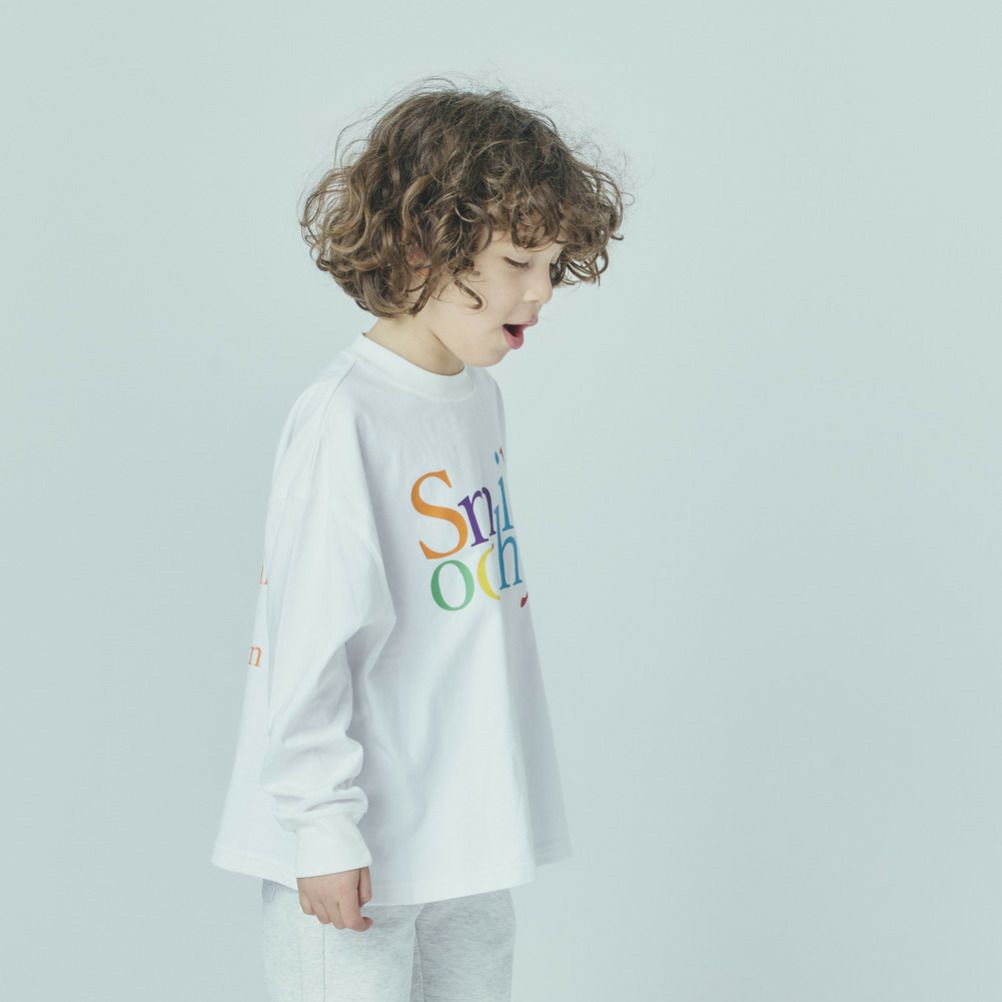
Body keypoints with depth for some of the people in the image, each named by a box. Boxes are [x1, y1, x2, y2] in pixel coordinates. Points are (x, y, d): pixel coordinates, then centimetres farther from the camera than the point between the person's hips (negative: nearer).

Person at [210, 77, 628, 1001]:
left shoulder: (480, 395, 7)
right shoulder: (345, 419, -19)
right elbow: (308, 645, -20)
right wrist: (324, 827, -18)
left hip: (468, 832, 8)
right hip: (361, 851, -8)